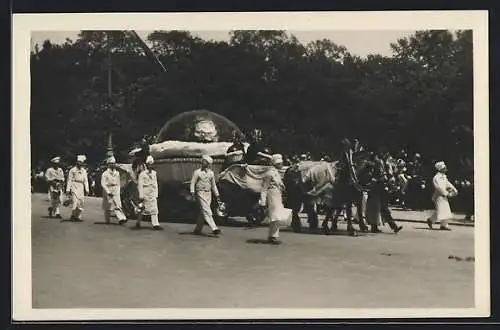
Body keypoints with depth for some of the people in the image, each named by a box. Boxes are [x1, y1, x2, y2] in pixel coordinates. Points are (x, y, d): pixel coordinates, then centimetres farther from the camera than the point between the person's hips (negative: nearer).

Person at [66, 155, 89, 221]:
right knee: (75, 201, -15)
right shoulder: (72, 170, 1)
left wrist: (87, 189, 3)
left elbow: (85, 181, 12)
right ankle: (73, 215, -5)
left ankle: (78, 216, 10)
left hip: (81, 188, 5)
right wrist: (68, 189, -6)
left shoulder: (84, 171, 13)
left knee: (81, 202, 1)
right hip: (74, 187, -5)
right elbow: (69, 180, 0)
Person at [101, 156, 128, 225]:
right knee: (108, 207, 7)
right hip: (108, 191, -3)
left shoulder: (117, 173, 10)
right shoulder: (105, 174, -6)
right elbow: (103, 184, -12)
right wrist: (108, 192, -19)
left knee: (117, 206, -10)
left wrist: (118, 191, 12)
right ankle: (107, 220, 21)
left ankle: (121, 218, -21)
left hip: (116, 192, 3)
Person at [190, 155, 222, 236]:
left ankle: (197, 229, 16)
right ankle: (214, 228, -24)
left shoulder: (211, 173, 14)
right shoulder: (197, 172, -1)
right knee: (206, 211, -15)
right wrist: (192, 192, -17)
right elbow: (192, 183, -3)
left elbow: (213, 185, 20)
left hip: (208, 194, 6)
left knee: (203, 213, 7)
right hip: (200, 193, -6)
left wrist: (217, 196, 17)